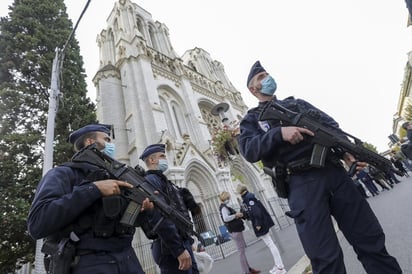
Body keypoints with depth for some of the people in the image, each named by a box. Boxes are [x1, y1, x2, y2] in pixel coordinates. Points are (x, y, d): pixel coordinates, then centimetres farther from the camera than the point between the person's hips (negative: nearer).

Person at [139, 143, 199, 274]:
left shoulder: (161, 180, 18)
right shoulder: (150, 180, -12)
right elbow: (159, 218, -23)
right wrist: (179, 249, -23)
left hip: (181, 243, 9)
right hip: (172, 248, -9)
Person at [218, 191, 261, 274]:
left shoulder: (224, 207, 12)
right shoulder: (223, 208, -19)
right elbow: (226, 218, -34)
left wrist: (237, 215, 6)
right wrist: (236, 215, -24)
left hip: (236, 230, 10)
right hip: (235, 231, -10)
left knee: (243, 250, 19)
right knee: (241, 251, -1)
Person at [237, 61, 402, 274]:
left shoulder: (296, 102, 23)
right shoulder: (252, 119, 11)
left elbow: (331, 125, 16)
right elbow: (248, 150, -8)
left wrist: (346, 151, -1)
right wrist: (279, 133, -21)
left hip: (333, 171, 5)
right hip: (301, 184, -4)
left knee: (370, 237, 12)